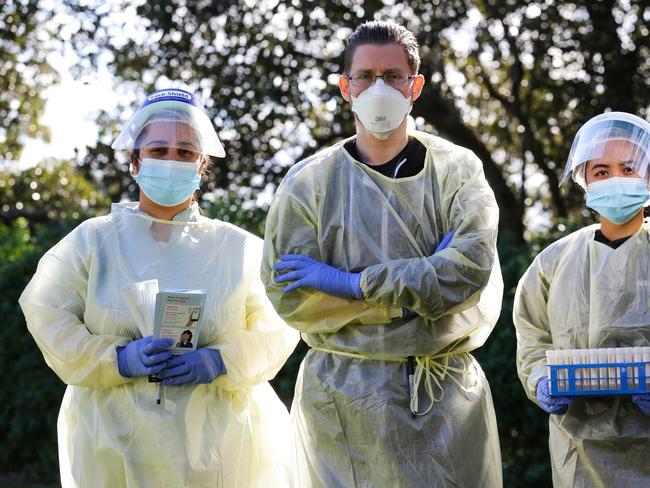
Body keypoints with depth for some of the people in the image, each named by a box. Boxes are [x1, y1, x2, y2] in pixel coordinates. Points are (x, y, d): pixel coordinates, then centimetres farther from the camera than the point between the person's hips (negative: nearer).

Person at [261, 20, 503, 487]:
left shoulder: (457, 169, 4)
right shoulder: (309, 181, 3)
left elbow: (471, 267, -13)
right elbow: (288, 296, -7)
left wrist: (349, 282, -15)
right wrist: (411, 296, -13)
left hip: (447, 395, 1)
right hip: (344, 400, 0)